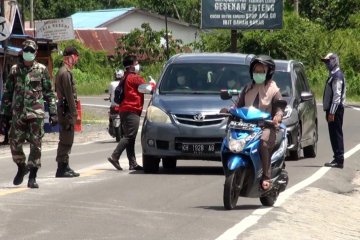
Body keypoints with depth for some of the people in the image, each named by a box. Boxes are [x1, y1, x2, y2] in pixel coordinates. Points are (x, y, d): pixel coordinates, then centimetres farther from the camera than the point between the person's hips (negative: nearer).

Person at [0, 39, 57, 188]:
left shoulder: (41, 70, 4)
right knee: (14, 143, 1)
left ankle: (32, 177, 2)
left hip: (36, 113, -2)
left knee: (36, 145, -4)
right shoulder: (14, 70, 7)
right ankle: (21, 168, 26)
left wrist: (53, 112, 0)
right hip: (18, 113, 2)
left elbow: (49, 93, 6)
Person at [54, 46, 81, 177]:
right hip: (67, 110, -10)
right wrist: (74, 112, -18)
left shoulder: (61, 71, 17)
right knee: (66, 140, -7)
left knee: (66, 140, 14)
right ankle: (62, 168, -5)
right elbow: (69, 95, -19)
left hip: (63, 109, 10)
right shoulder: (66, 72, -15)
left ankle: (64, 167, 19)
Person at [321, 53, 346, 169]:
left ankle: (339, 160, -8)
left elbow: (337, 95, -20)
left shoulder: (337, 75, -13)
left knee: (336, 134, -8)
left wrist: (332, 112, -22)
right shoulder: (333, 75, 18)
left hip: (335, 110, -10)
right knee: (334, 134, 11)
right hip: (332, 110, 10)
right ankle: (337, 159, 15)